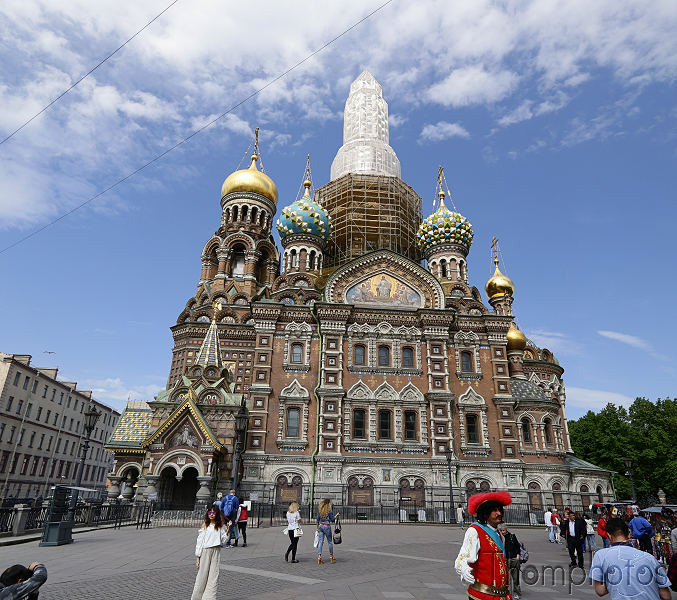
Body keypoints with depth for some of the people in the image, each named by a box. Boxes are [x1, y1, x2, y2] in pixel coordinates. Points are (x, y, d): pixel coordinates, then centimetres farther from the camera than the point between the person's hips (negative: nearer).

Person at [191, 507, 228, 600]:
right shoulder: (205, 526, -1)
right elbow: (199, 541, -1)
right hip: (205, 551, -2)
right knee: (202, 575, 4)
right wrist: (197, 558, -4)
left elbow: (223, 541, 2)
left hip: (216, 551, 2)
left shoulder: (220, 526, 5)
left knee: (213, 576, 1)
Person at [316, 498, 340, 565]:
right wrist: (336, 515, 9)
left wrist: (317, 527, 18)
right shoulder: (329, 510, -11)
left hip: (320, 526, 4)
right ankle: (331, 557, 21)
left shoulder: (319, 509, 5)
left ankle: (319, 557, -4)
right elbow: (332, 519, -7)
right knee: (330, 542, 11)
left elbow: (318, 519, 10)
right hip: (327, 526, -4)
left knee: (321, 542, 5)